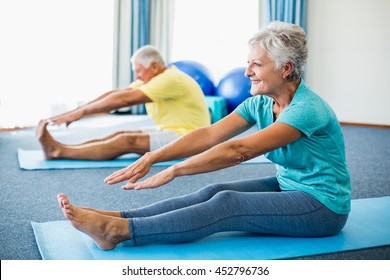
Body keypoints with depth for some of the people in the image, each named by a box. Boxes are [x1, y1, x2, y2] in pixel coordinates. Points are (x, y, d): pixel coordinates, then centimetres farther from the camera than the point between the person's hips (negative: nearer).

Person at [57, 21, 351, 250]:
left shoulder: (308, 109, -26)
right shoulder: (260, 103, -1)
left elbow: (238, 151, -33)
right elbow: (209, 135, -12)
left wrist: (174, 171, -35)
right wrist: (152, 157, -23)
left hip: (324, 206, -7)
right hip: (287, 187, 7)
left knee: (227, 203, -25)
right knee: (214, 192, -15)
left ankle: (118, 231, -29)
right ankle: (118, 217, -21)